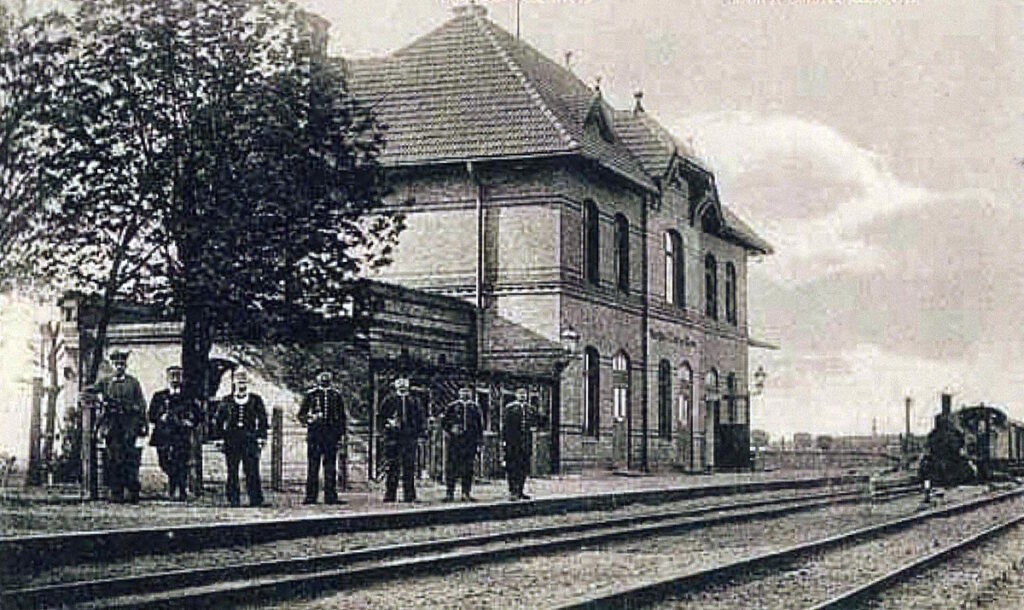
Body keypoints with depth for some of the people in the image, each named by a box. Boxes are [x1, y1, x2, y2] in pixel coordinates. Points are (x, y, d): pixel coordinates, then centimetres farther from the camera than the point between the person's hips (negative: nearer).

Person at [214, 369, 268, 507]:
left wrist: (261, 437, 0)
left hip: (250, 439, -2)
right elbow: (219, 421, 16)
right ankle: (233, 499, 6)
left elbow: (263, 420, 9)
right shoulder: (227, 401, 13)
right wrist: (221, 436, 7)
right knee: (232, 471, 1)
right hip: (231, 440, 2)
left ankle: (255, 499, -5)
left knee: (252, 470, -8)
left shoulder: (256, 400, 10)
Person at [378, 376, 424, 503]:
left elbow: (420, 419, 15)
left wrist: (417, 433, 4)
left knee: (409, 468, 2)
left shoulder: (414, 401, 14)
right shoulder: (388, 401, 8)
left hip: (410, 438, 2)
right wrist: (386, 427, -8)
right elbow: (381, 417, 7)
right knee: (391, 467, -3)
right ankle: (389, 495, 1)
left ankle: (409, 496, 7)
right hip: (392, 437, -2)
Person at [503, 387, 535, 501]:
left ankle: (520, 491, 13)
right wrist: (504, 439, -8)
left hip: (525, 442, 5)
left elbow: (532, 423, 20)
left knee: (524, 467, 6)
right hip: (512, 442, -5)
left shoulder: (529, 408, 14)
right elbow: (505, 424, -3)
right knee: (512, 467, -5)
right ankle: (512, 491, -3)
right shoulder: (510, 407, 0)